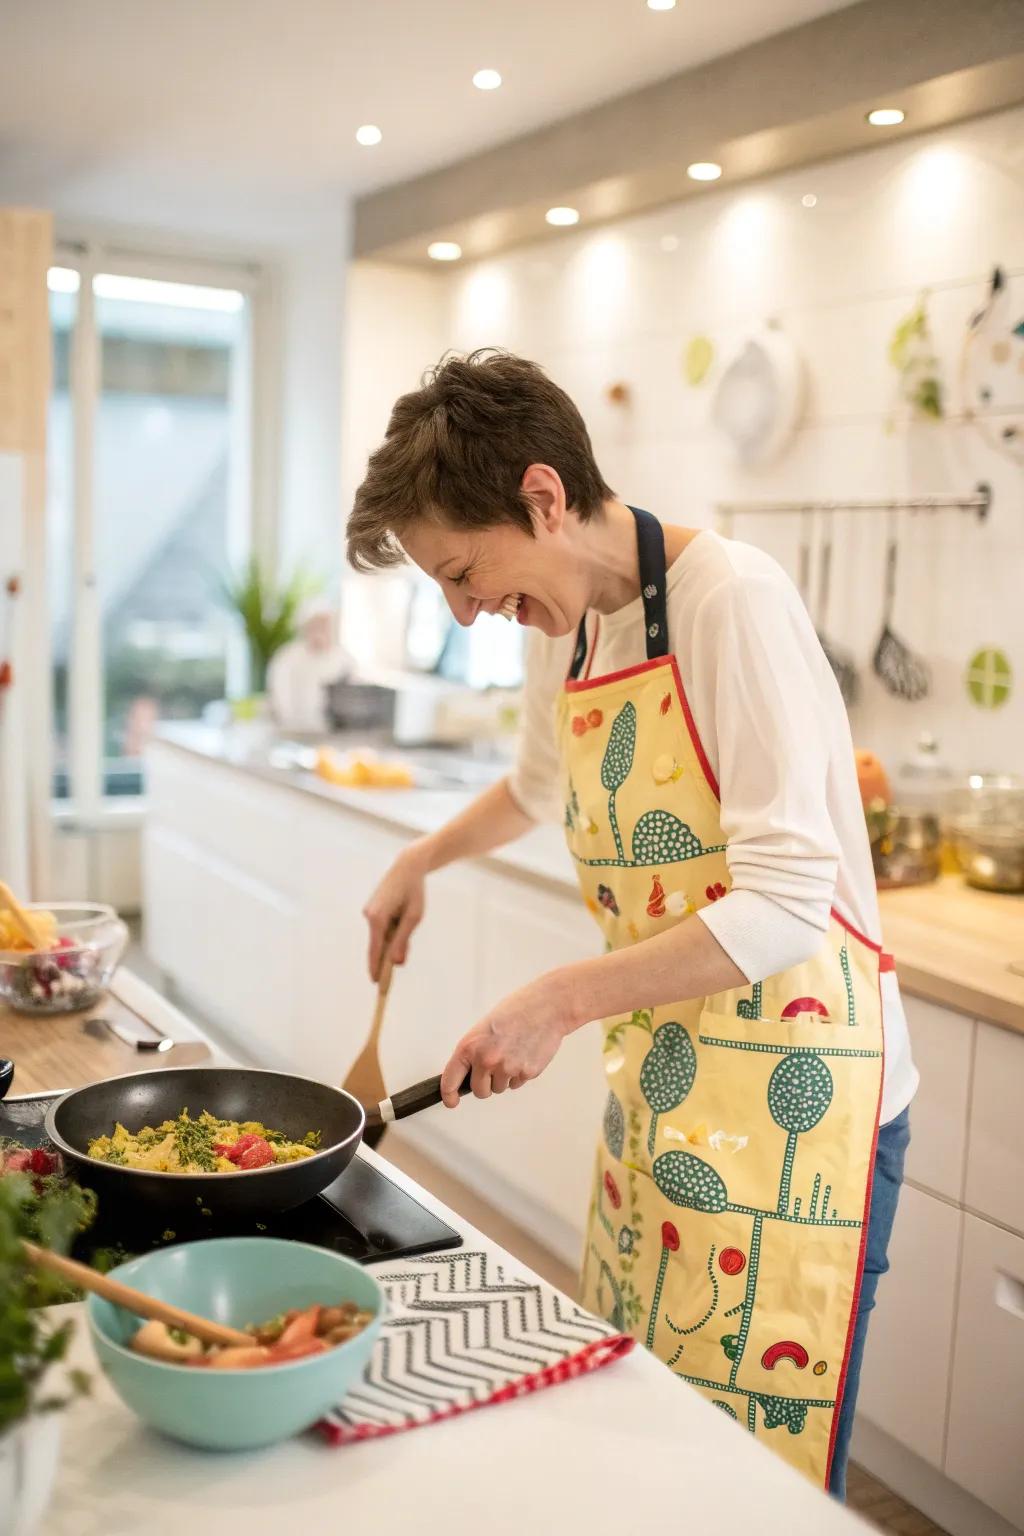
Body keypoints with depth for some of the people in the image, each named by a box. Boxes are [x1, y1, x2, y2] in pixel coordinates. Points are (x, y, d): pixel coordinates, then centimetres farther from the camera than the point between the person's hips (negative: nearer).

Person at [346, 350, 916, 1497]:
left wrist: (562, 999, -24)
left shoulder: (731, 598, -18)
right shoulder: (560, 630, 7)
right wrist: (420, 862, 21)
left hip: (791, 1088, -7)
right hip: (656, 1079, 8)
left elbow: (786, 906, -24)